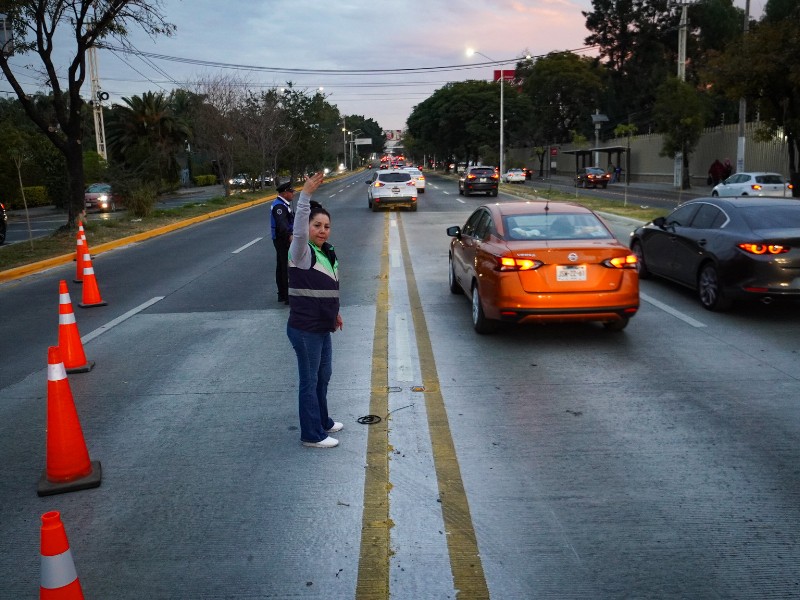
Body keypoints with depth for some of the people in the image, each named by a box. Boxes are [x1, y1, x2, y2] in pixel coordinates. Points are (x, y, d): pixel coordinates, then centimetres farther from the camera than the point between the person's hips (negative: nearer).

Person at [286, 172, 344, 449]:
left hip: (322, 327, 9)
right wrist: (305, 195, -47)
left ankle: (323, 421, 41)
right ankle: (312, 435, 17)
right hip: (304, 330, -9)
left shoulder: (328, 252, 7)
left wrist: (334, 312, 27)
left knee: (324, 375, 22)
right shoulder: (301, 252, -18)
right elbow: (298, 231, -40)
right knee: (310, 381, 3)